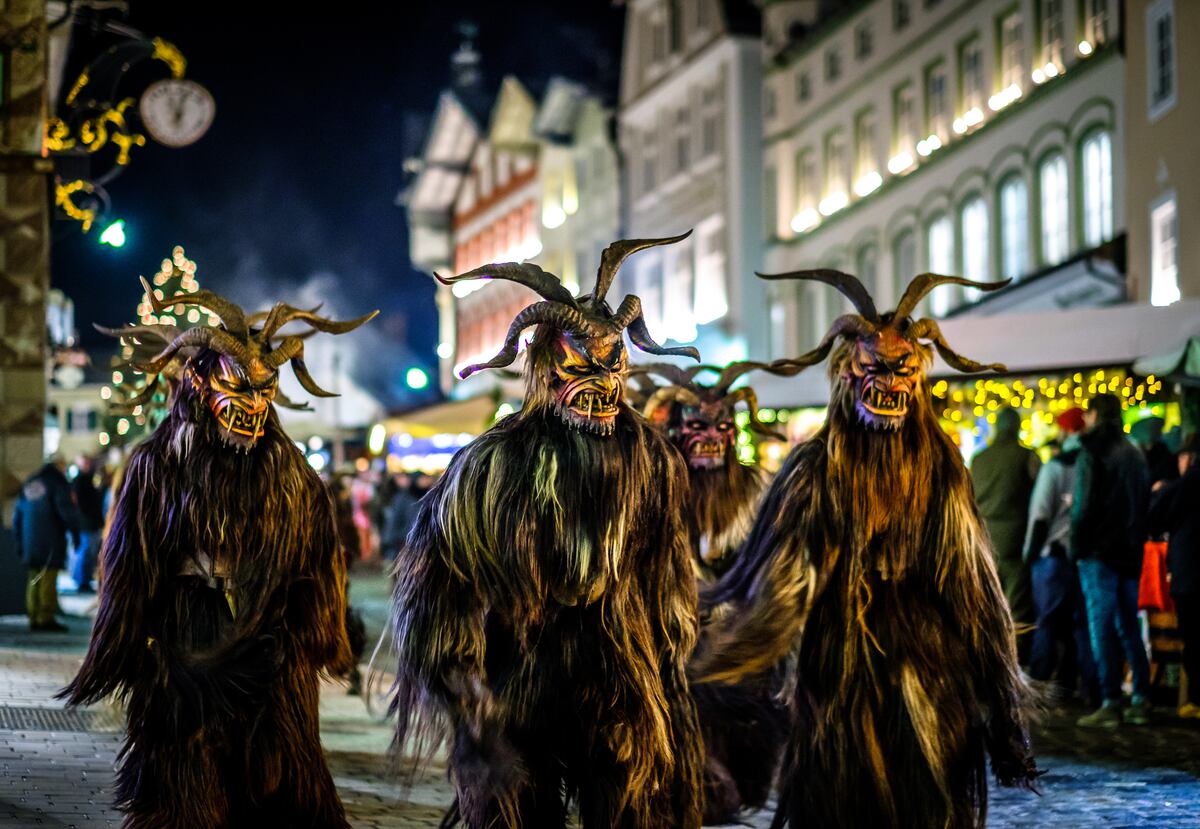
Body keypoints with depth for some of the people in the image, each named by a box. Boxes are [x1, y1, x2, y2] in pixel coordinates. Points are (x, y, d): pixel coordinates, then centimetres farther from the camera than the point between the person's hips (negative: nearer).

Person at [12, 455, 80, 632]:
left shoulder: (29, 483, 17)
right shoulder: (58, 483, -6)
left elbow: (18, 513, 20)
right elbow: (67, 510, -15)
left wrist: (19, 540, 24)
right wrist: (75, 532, -3)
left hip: (30, 542, 7)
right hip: (51, 542, -7)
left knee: (34, 579, 11)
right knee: (48, 579, -7)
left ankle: (34, 618, 12)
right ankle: (46, 619, -10)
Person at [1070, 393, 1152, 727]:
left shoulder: (1093, 453, -10)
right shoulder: (1135, 454, 15)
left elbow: (1085, 506, -15)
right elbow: (1145, 503, 17)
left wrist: (1078, 547, -8)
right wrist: (1136, 541, 18)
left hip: (1100, 552, -7)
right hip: (1130, 552, 8)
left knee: (1102, 628, -6)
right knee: (1129, 626, 13)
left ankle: (1110, 704, -9)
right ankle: (1141, 700, 12)